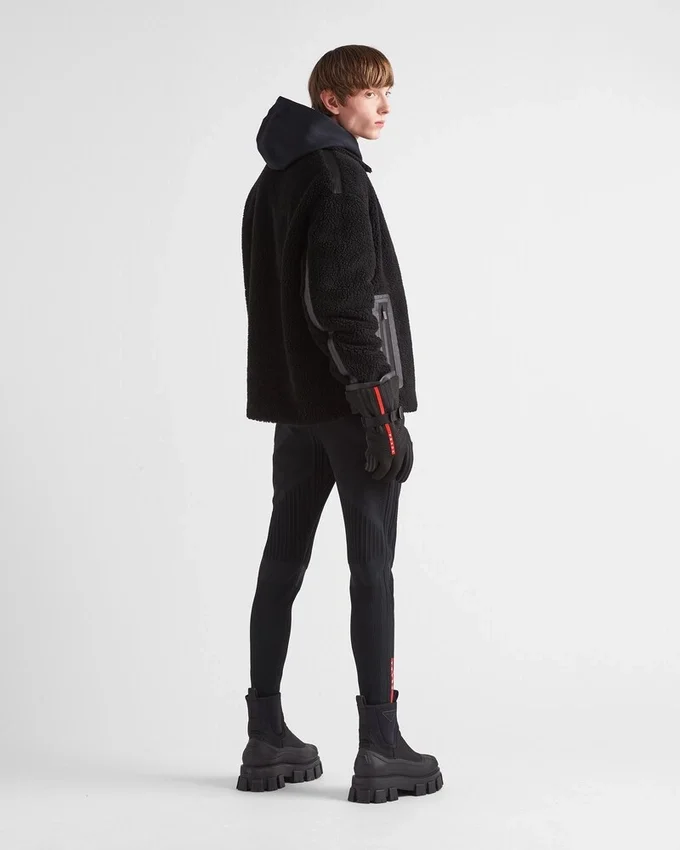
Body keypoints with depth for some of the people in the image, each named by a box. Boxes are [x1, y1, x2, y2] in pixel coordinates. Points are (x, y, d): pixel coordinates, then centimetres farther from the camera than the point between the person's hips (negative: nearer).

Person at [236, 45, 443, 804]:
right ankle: (380, 748, -3)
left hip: (291, 399, 9)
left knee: (282, 561, 8)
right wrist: (381, 404, -19)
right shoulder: (338, 176, -11)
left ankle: (268, 740, 11)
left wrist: (288, 387, 17)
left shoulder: (270, 182, 17)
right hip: (348, 400, -9)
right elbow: (346, 300, -19)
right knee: (372, 568, -5)